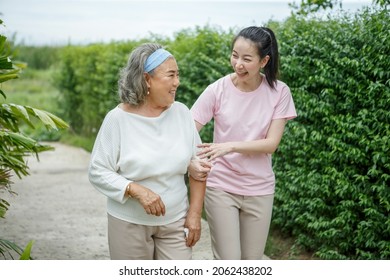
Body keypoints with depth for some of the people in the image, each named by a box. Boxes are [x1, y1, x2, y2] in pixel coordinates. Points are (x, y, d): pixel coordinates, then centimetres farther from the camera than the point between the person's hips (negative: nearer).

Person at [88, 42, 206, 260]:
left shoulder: (181, 113, -2)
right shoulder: (118, 119, -12)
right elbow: (98, 172, -10)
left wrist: (195, 213, 1)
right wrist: (137, 190, -23)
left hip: (175, 221, 3)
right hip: (129, 223, -2)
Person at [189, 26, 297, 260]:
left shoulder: (279, 92, -8)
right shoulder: (218, 90, -10)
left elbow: (271, 143, -11)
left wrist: (230, 146, -25)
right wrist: (190, 162, -31)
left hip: (260, 189, 2)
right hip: (221, 187, -1)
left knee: (252, 261, 11)